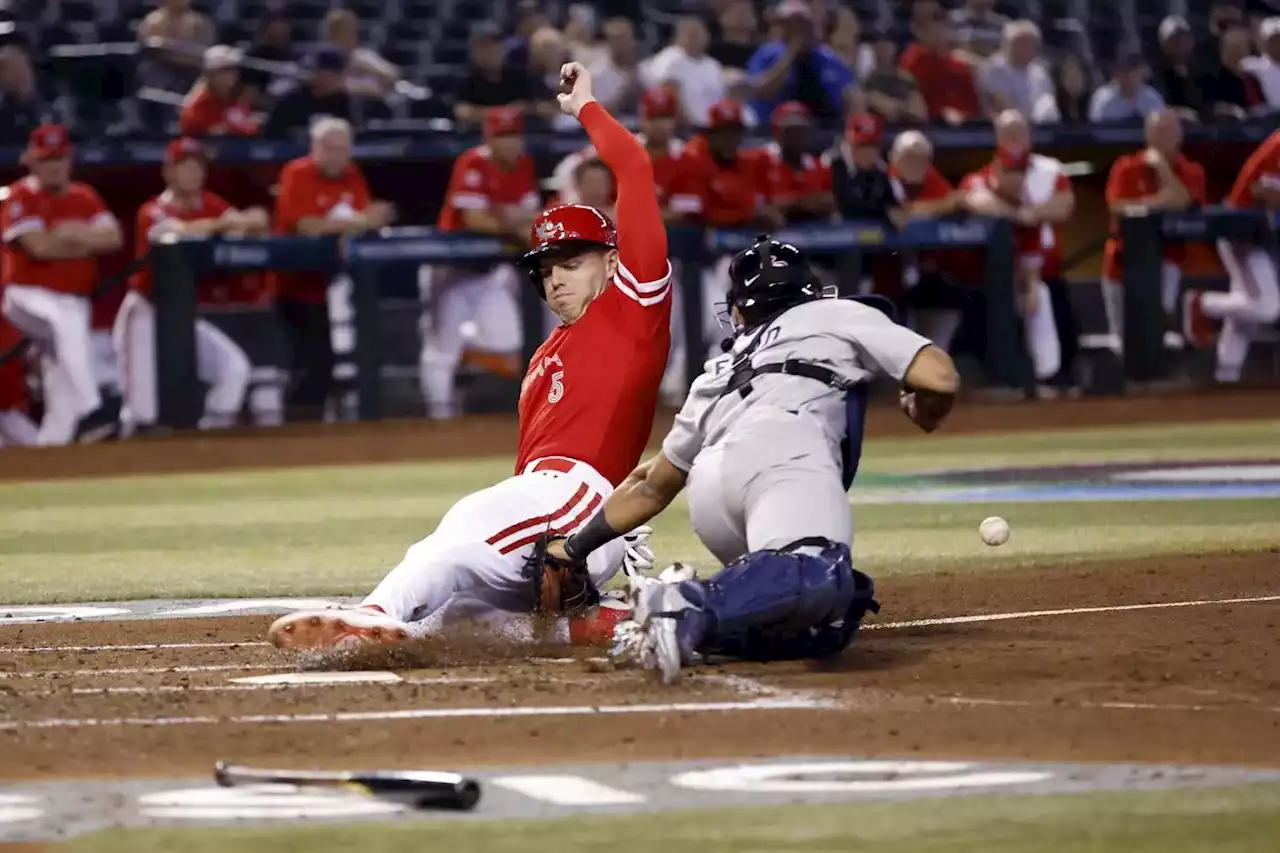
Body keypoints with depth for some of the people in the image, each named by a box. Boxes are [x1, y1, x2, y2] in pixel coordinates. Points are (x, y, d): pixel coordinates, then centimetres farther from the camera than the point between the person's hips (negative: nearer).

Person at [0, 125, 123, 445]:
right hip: (30, 295, -7)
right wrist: (89, 242, -7)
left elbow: (113, 238, -1)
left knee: (63, 387, 4)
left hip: (74, 302, 7)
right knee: (67, 325, -37)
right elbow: (40, 246, -19)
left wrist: (79, 233, -18)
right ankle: (89, 413, -46)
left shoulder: (85, 197, 11)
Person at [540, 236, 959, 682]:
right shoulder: (839, 315, 29)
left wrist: (573, 548, 57)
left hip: (707, 500, 6)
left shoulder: (720, 374, 40)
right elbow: (941, 378, 15)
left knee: (826, 622, 7)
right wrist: (922, 410, 38)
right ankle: (692, 608, -44)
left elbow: (653, 486, 44)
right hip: (780, 452, -6)